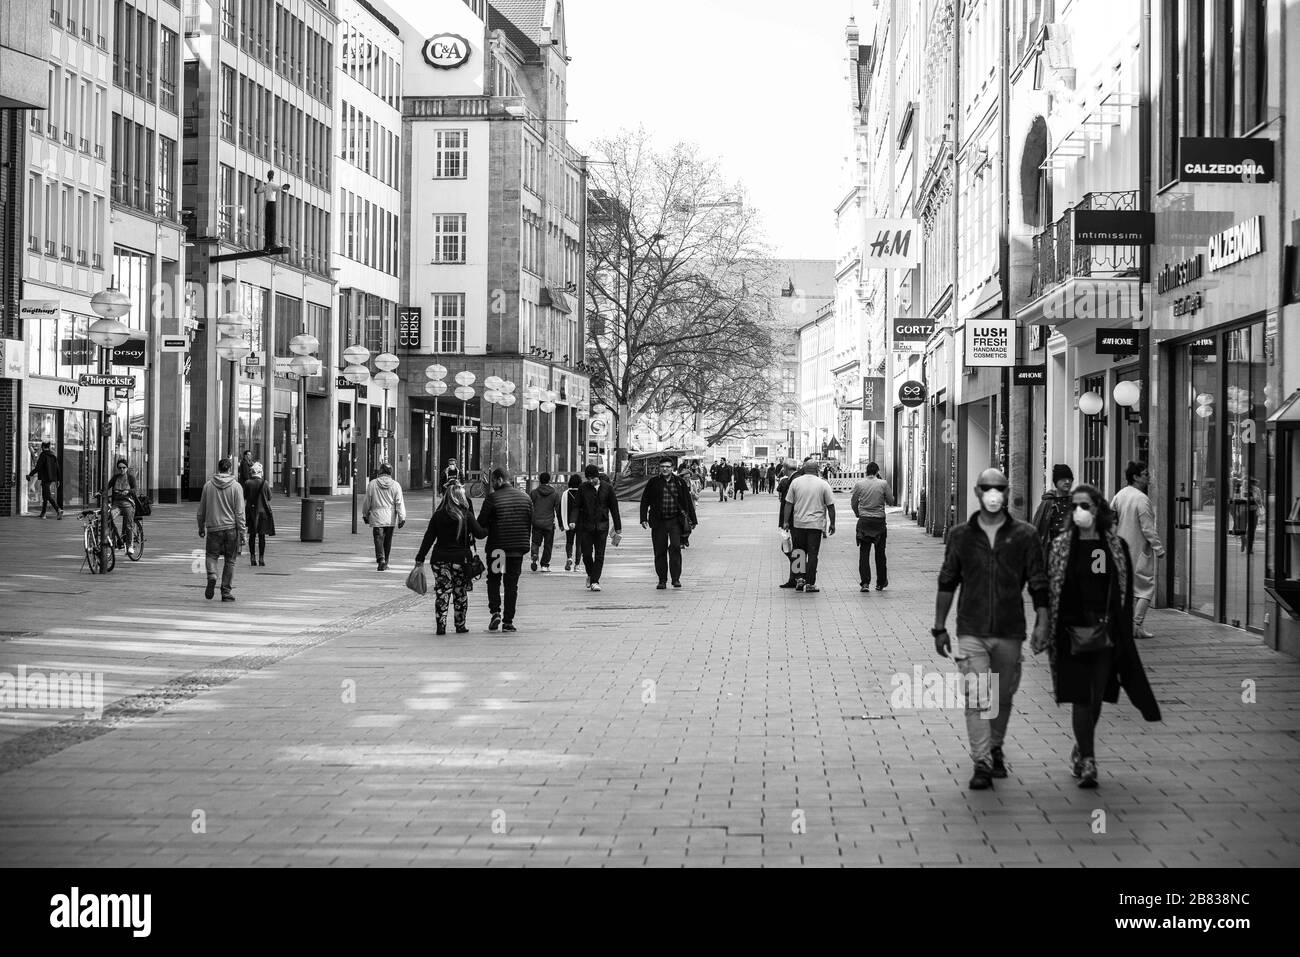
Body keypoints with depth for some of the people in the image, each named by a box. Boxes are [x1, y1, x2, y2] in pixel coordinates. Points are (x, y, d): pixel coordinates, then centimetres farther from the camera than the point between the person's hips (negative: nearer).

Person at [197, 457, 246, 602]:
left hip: (213, 528, 1)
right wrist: (241, 533, -2)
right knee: (230, 561, 8)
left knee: (211, 555, 14)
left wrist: (201, 528, 22)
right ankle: (227, 592, 9)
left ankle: (211, 575, -16)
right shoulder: (236, 487, -4)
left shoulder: (208, 485, 3)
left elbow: (201, 510, 10)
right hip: (231, 528, -1)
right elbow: (239, 513, -6)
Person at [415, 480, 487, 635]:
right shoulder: (466, 516, -7)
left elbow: (428, 538, 0)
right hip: (461, 558, -1)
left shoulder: (438, 515, 0)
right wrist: (489, 530, 19)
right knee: (460, 593, 11)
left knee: (442, 592, 4)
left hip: (440, 558, 1)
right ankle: (460, 625, 16)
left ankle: (441, 625, -3)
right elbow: (480, 533, -3)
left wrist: (420, 559, 3)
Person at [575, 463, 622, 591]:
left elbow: (614, 508, 5)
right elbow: (577, 507, 5)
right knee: (586, 554, 1)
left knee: (599, 556, -4)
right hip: (586, 526, 1)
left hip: (602, 526, -1)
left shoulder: (607, 488, 1)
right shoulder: (583, 488, 2)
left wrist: (618, 528, 5)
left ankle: (595, 581, 0)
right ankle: (591, 575, 27)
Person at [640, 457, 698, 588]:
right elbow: (645, 501, 7)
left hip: (675, 520, -1)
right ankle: (662, 580, 13)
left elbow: (688, 502, 11)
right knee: (660, 551, 3)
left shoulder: (680, 482, 6)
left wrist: (692, 520, 10)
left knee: (675, 547, -14)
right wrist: (644, 518, -3)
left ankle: (676, 578, -9)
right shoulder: (653, 483, 4)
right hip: (658, 522, 1)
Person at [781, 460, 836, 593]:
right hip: (816, 524, -1)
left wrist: (786, 521, 7)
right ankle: (810, 583, 1)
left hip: (798, 523, 1)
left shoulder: (795, 482, 3)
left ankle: (800, 579, 8)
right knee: (812, 554, 1)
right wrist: (832, 523, 10)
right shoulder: (823, 484, 0)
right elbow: (830, 506, 2)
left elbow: (788, 503, 2)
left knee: (800, 552, 14)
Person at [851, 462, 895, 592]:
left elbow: (853, 503, 7)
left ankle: (865, 582, -7)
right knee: (880, 553, 11)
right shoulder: (883, 484, -5)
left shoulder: (859, 485, -1)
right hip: (879, 521, 0)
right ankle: (881, 583, 20)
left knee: (864, 552, 2)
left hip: (864, 521, 0)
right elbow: (891, 501, 1)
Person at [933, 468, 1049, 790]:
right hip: (971, 630, -1)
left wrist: (1042, 622, -6)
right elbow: (947, 583, 9)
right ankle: (981, 764, -7)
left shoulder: (1025, 535, 1)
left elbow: (1038, 583, 3)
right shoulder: (960, 535, 3)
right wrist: (940, 627, 8)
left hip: (1010, 631, 1)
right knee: (976, 697, -9)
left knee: (1003, 697, 12)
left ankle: (995, 750, 33)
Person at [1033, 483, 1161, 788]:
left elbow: (1126, 592, 8)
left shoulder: (1116, 547, 6)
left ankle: (1081, 750, 28)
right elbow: (1047, 590, 2)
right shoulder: (1059, 547, 2)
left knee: (1097, 698, 6)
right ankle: (1087, 762, -4)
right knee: (1080, 698, -6)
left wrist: (1124, 633, 3)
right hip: (1072, 632, -1)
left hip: (1106, 633, 2)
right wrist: (1044, 631, -4)